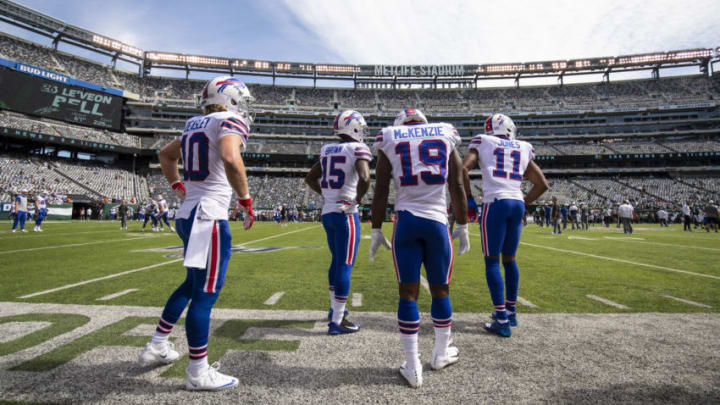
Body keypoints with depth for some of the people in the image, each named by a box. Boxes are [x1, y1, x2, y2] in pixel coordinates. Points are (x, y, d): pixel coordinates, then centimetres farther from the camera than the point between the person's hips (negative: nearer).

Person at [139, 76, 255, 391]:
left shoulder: (195, 125, 17)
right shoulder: (231, 122, -9)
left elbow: (166, 154, 31)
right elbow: (230, 158, -29)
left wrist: (178, 187, 27)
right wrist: (246, 200, -19)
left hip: (187, 213, 10)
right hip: (209, 217, -9)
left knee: (193, 283, 24)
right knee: (206, 292, -1)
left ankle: (157, 346, 35)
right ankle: (199, 373, 12)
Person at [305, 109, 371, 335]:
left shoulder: (327, 150, 11)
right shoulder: (358, 149, -10)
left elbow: (310, 178, 20)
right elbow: (364, 178, -26)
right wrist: (358, 199, -10)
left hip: (327, 213, 8)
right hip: (346, 214, -7)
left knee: (337, 260, 22)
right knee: (345, 265, -1)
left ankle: (335, 308, 36)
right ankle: (337, 321, 6)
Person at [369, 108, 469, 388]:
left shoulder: (390, 141, 6)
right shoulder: (446, 137, 9)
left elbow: (380, 193, 2)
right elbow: (457, 188, 5)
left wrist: (376, 231, 7)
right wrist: (463, 227, 12)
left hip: (406, 222, -1)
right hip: (437, 222, 1)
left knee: (408, 293, 6)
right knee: (440, 291, 16)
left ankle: (413, 367, 14)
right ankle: (441, 354, 34)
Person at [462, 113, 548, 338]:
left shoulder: (482, 143, 8)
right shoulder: (523, 149, 18)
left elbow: (463, 170, -6)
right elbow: (542, 184, 20)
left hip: (495, 203, -4)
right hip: (517, 205, 5)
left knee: (492, 261, 1)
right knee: (509, 259, 18)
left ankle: (502, 320, -1)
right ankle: (511, 310, 30)